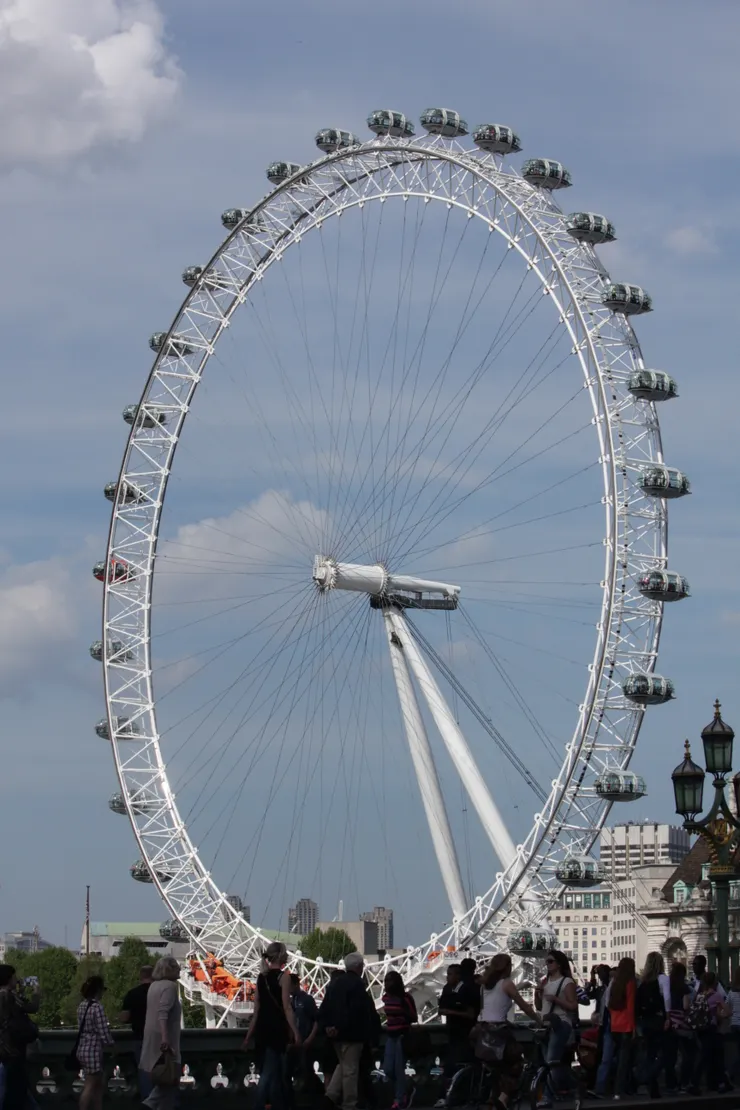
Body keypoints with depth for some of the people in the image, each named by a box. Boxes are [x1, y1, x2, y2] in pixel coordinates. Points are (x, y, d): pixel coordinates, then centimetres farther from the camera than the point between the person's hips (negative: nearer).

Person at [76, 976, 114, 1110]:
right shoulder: (97, 1007, -17)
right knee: (90, 1086, -3)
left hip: (83, 1049, 9)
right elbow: (103, 1032, -18)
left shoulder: (82, 1006, 9)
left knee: (98, 1085, 16)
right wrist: (111, 1044, 2)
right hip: (93, 1050, -9)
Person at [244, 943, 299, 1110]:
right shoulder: (283, 976, -9)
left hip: (262, 1028, 7)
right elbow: (286, 1007, -15)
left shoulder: (261, 977, 11)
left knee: (275, 1072, 15)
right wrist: (295, 1033, -15)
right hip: (277, 1028, -7)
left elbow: (257, 1008, 13)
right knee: (269, 1073, -9)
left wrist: (250, 1034, 16)